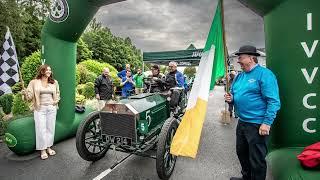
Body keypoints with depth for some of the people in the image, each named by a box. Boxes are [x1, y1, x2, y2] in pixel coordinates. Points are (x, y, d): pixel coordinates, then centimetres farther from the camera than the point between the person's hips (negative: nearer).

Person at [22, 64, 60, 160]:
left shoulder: (54, 82, 7)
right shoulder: (34, 82, -1)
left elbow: (57, 93, 22)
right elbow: (30, 96, -2)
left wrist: (56, 101, 7)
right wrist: (25, 93, -23)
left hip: (51, 108, 3)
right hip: (40, 109, -3)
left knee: (50, 128, 8)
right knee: (41, 129, -1)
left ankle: (49, 147, 22)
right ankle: (42, 150, 12)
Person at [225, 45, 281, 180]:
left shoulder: (264, 74, -13)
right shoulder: (239, 76, 10)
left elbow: (274, 101, -19)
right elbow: (236, 96, 20)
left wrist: (266, 123, -23)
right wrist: (231, 99, -3)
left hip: (258, 124, -8)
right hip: (242, 122, 9)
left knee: (256, 159, 6)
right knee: (241, 152, 23)